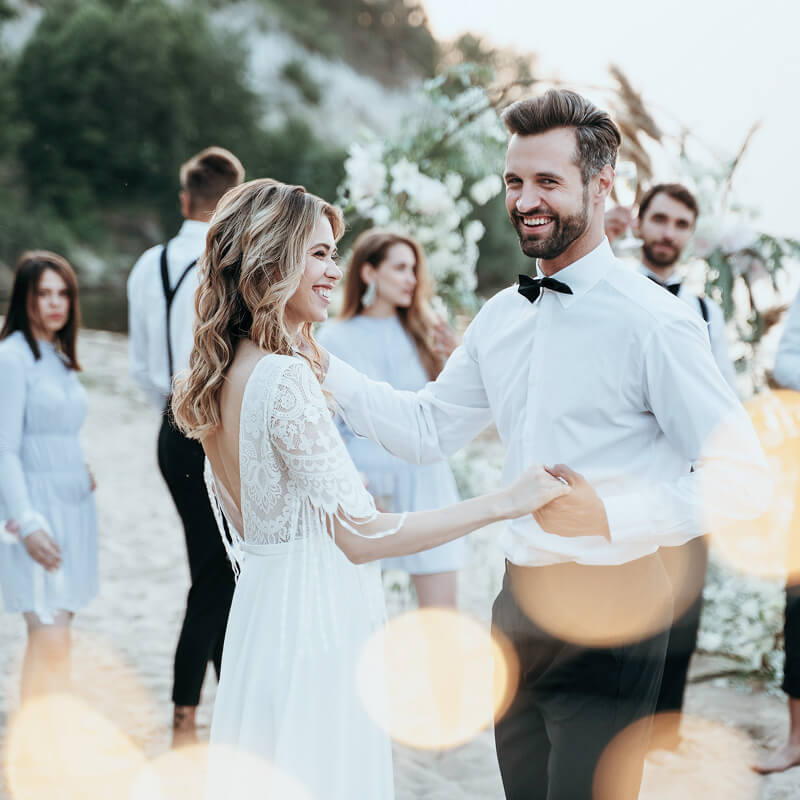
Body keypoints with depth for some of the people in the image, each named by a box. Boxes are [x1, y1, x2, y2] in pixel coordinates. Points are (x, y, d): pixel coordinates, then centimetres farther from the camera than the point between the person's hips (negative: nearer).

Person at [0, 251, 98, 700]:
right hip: (36, 505, -7)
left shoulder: (60, 356, 15)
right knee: (49, 636, -13)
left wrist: (83, 472, 6)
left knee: (59, 633, 7)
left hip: (74, 504, 7)